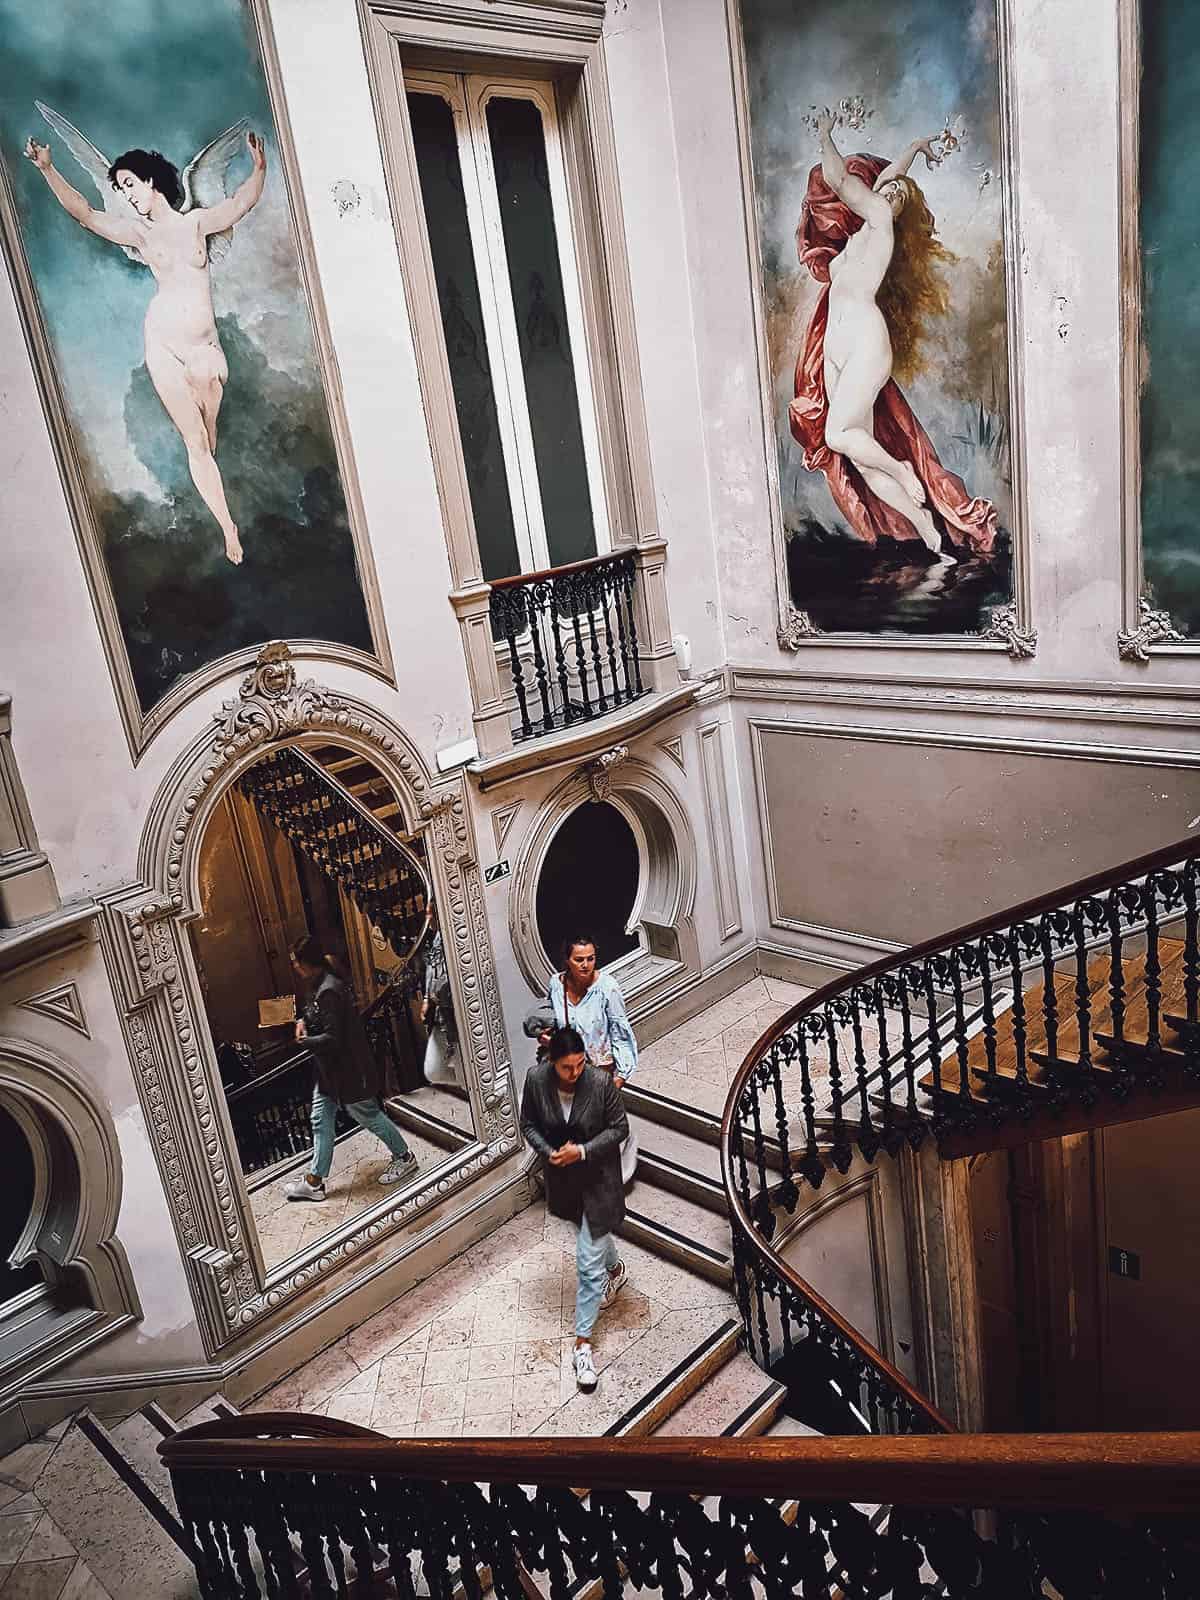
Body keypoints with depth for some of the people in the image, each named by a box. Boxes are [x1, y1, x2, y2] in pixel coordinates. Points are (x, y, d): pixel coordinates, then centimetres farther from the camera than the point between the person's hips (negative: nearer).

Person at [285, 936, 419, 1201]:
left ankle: (404, 1157, 26)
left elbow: (332, 1038, -28)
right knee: (321, 1121, 12)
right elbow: (312, 1011, 26)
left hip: (347, 1068, -10)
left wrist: (303, 1040, -13)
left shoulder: (329, 991, -27)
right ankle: (314, 1182, 20)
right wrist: (303, 1020, 4)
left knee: (368, 1116, 7)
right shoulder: (319, 985, 5)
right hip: (330, 1069, 10)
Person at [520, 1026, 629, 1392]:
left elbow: (619, 1127, -14)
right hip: (563, 1178, 4)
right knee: (592, 1233, 29)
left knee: (588, 1262, -1)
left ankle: (583, 1339, 14)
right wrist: (548, 1152, -21)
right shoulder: (536, 1080, -19)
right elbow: (528, 1124, -4)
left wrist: (583, 1151, -25)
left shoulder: (601, 1081, -26)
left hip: (598, 1179, -3)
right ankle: (615, 1269, 61)